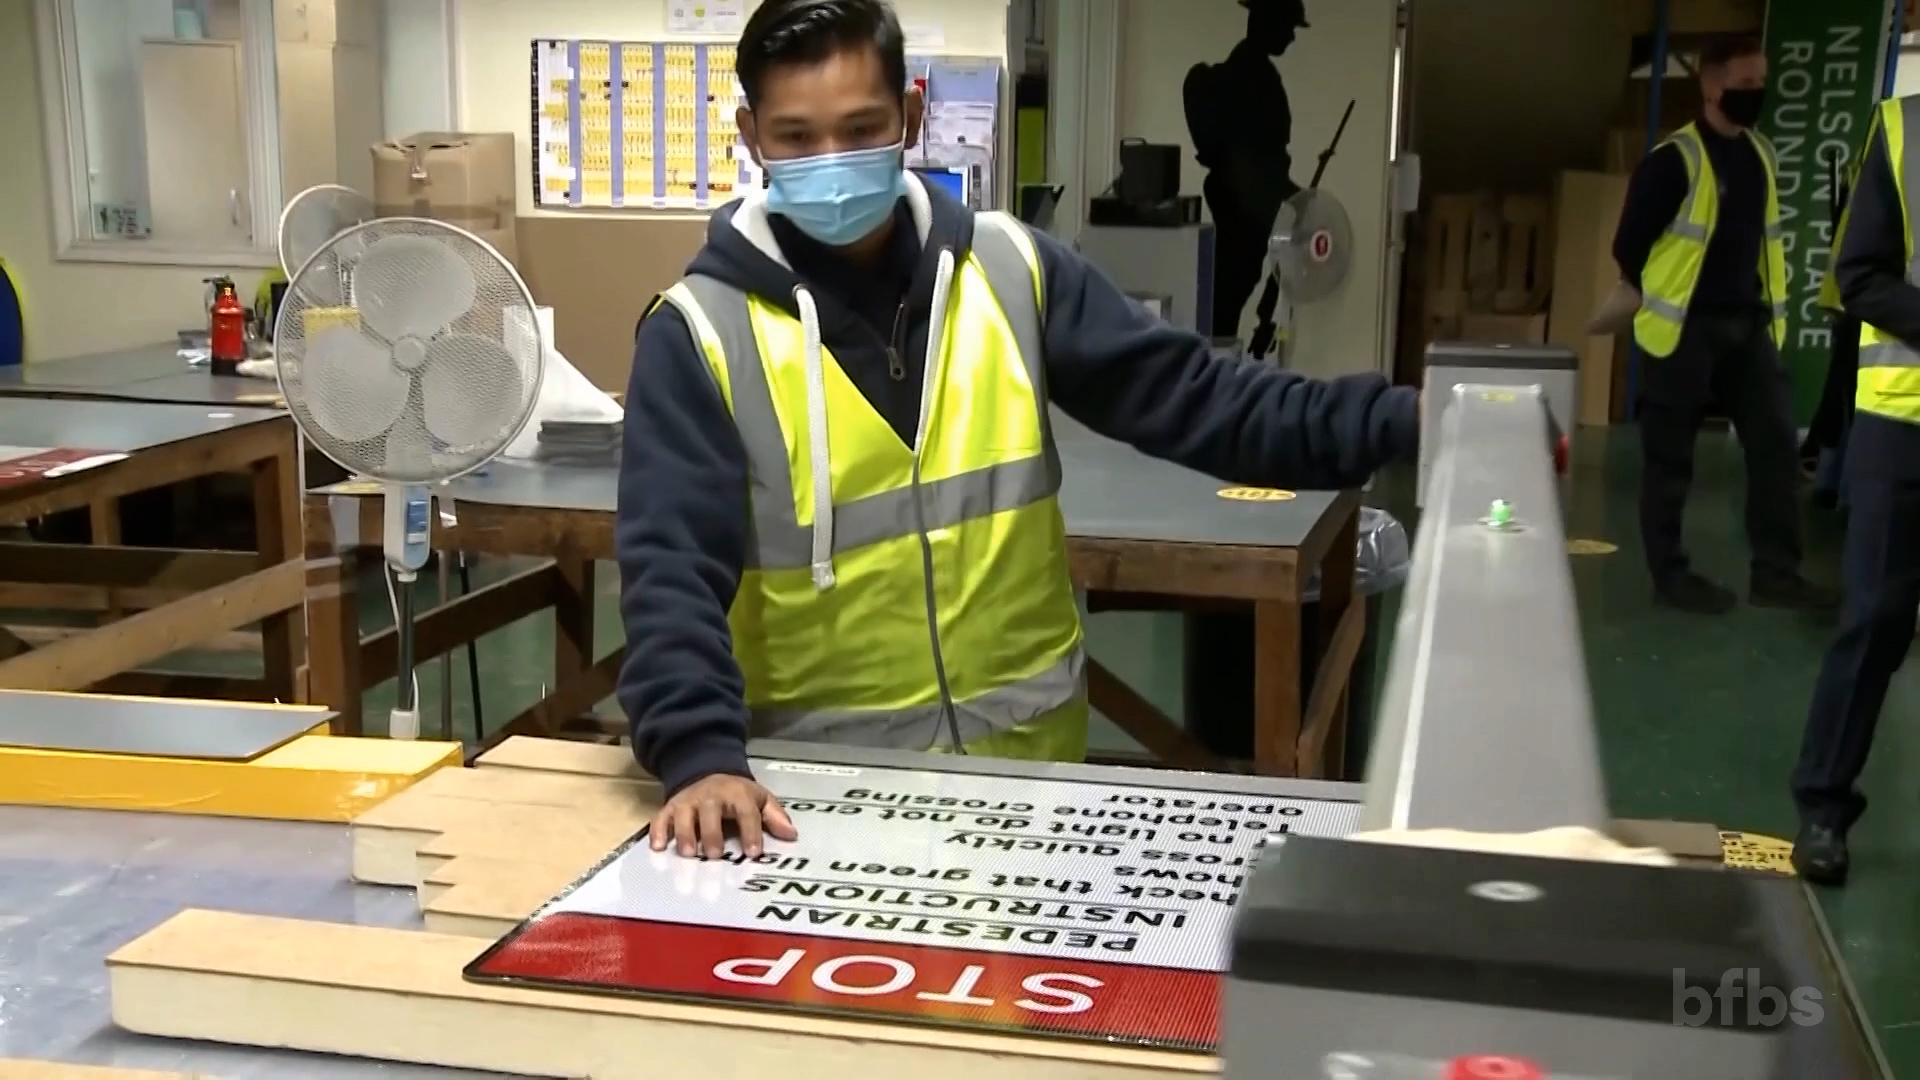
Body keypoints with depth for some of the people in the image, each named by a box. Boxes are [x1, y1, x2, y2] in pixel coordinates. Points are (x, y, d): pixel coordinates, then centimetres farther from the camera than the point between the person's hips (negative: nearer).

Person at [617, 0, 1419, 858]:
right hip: (823, 778, -3)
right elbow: (670, 568, -15)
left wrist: (1402, 423, -9)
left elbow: (1191, 396, 0)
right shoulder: (701, 331, -9)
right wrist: (700, 755, -30)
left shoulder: (1009, 271, 0)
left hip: (1028, 752, 3)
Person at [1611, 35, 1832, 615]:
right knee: (1671, 456, 2)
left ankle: (1776, 572, 12)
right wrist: (1668, 303, 4)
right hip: (1686, 328, -7)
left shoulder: (1762, 154, 10)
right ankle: (1671, 574, 13)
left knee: (1776, 443, 4)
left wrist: (1769, 307, 16)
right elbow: (1629, 246, -8)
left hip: (1749, 323, 7)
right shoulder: (1674, 160, -12)